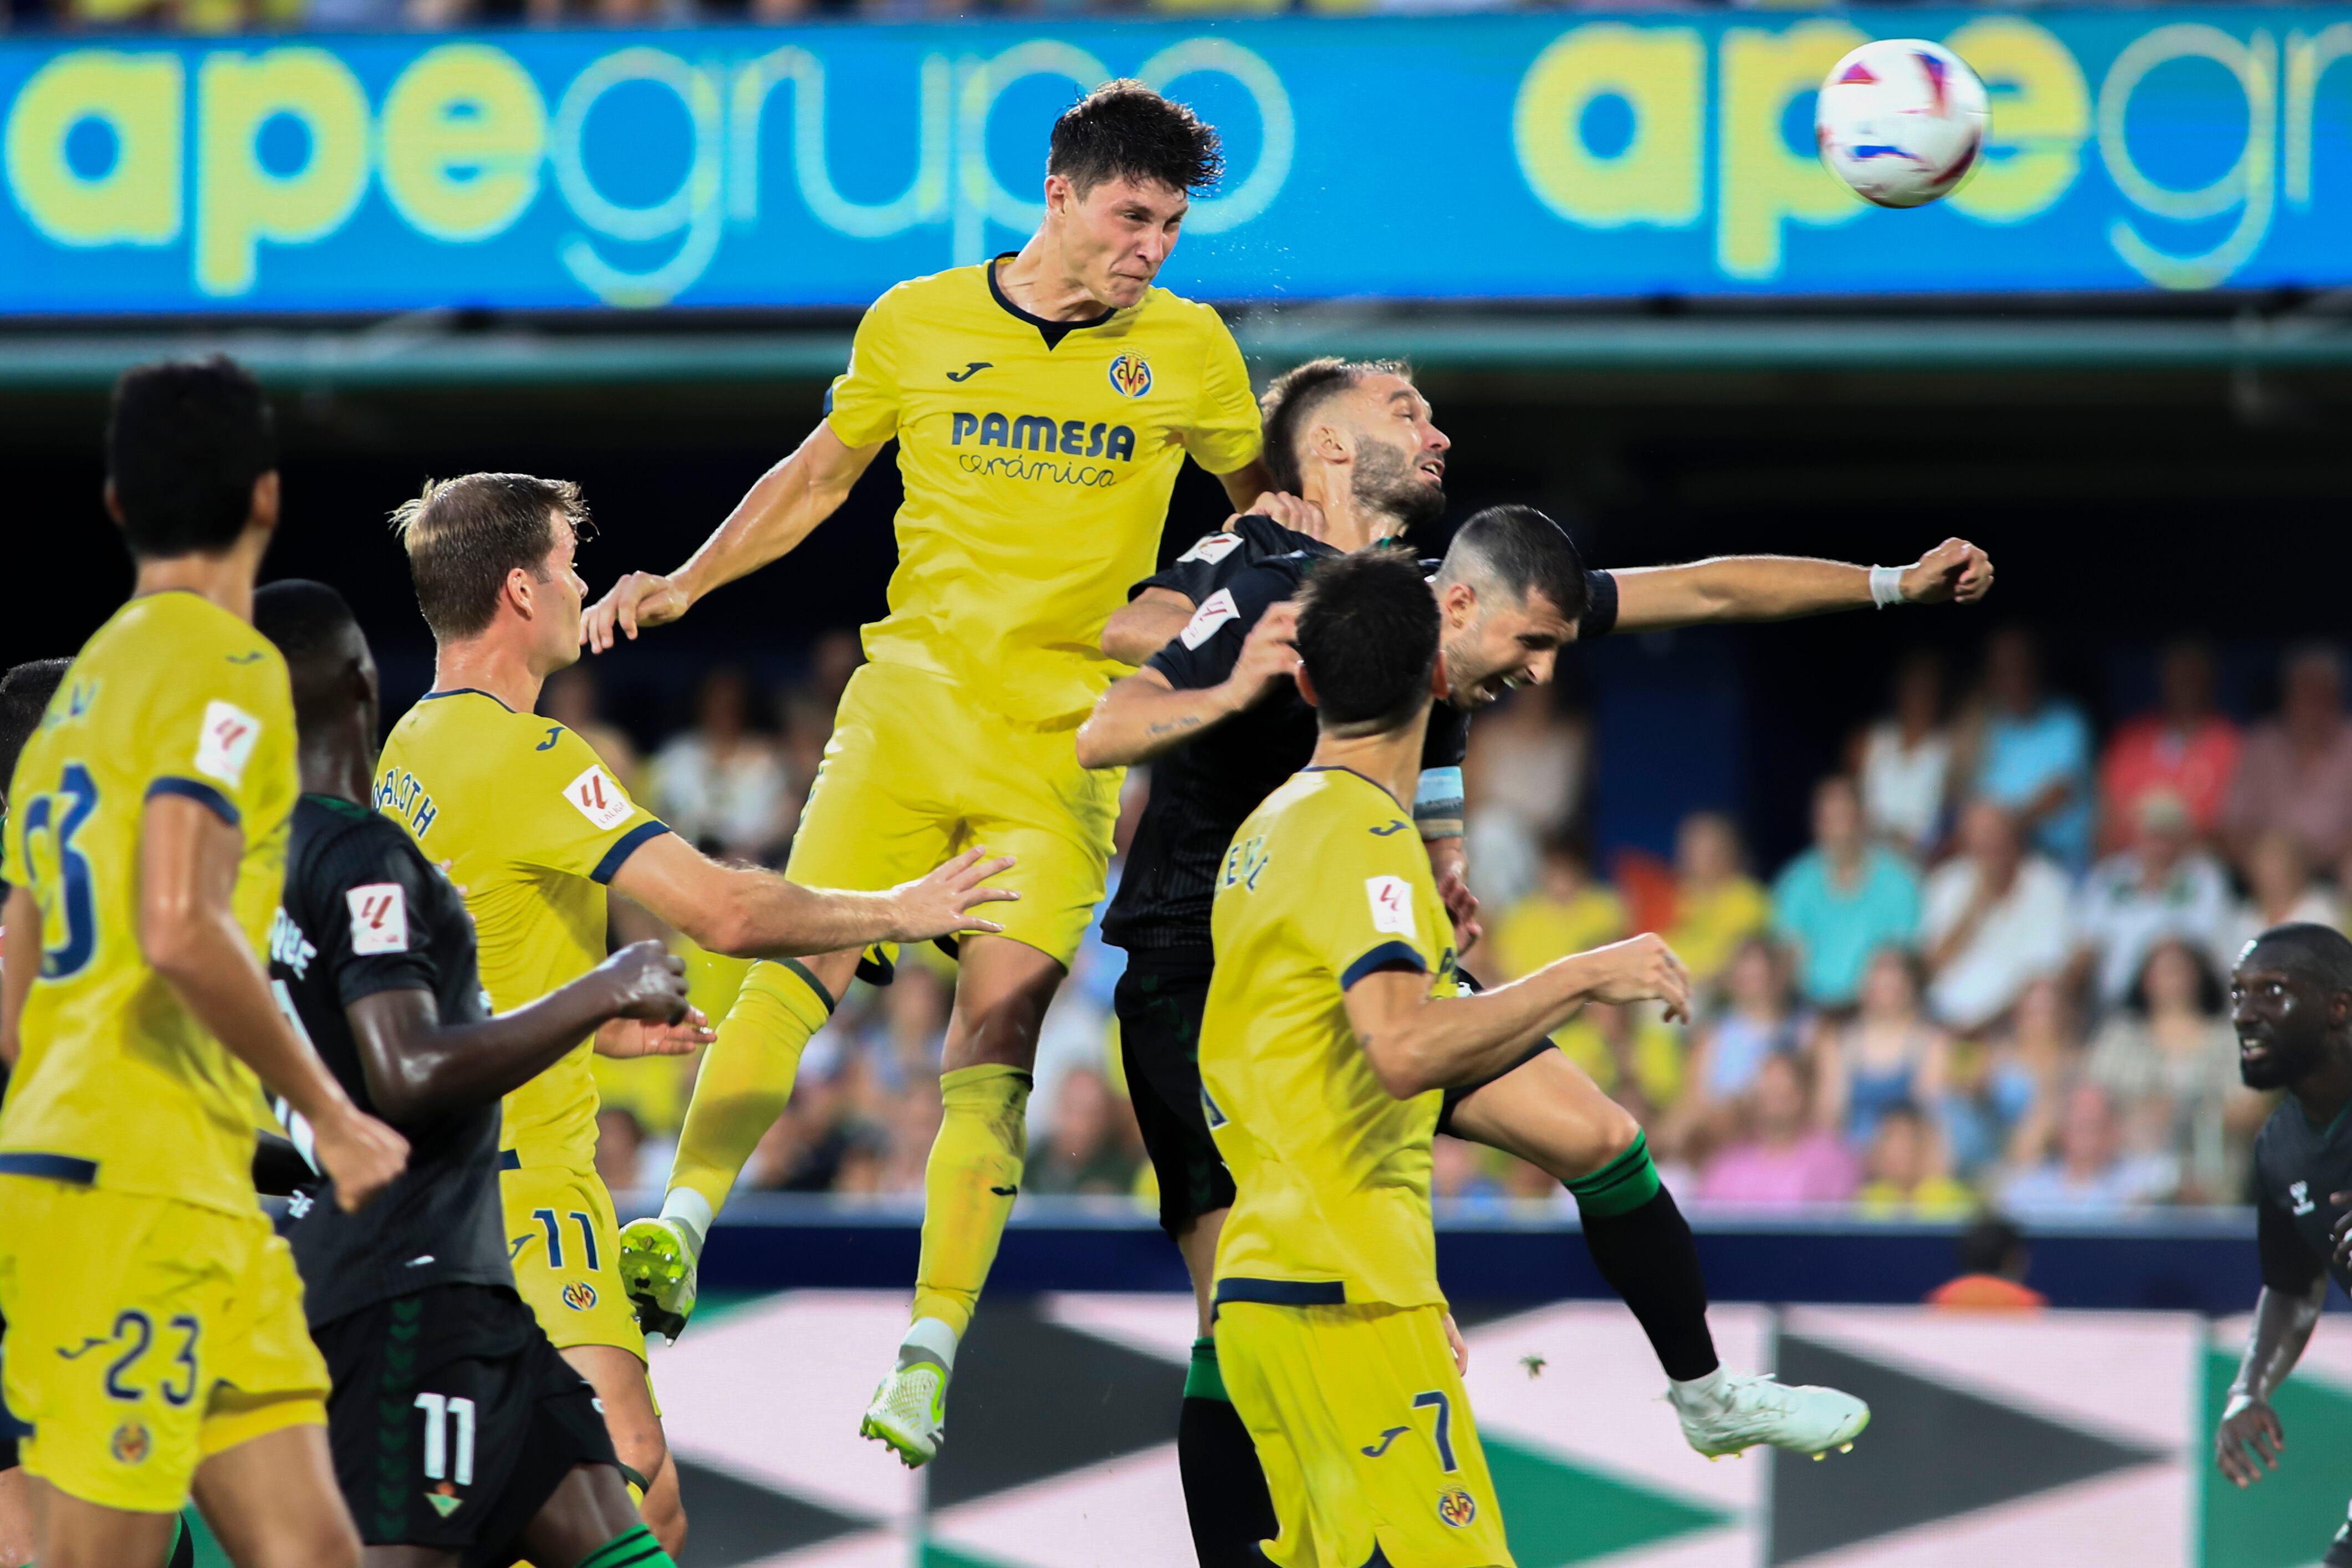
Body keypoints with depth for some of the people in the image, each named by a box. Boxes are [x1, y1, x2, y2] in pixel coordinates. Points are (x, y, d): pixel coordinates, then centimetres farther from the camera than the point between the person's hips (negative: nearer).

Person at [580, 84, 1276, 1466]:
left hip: (1068, 739, -1)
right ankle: (684, 1223, -13)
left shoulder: (1189, 350, 3)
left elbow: (1258, 500, 19)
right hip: (910, 702, 1)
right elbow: (822, 474, 18)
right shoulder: (917, 327, 3)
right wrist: (686, 584, 10)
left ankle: (930, 1354, -10)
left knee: (998, 1035, -9)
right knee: (800, 967, -16)